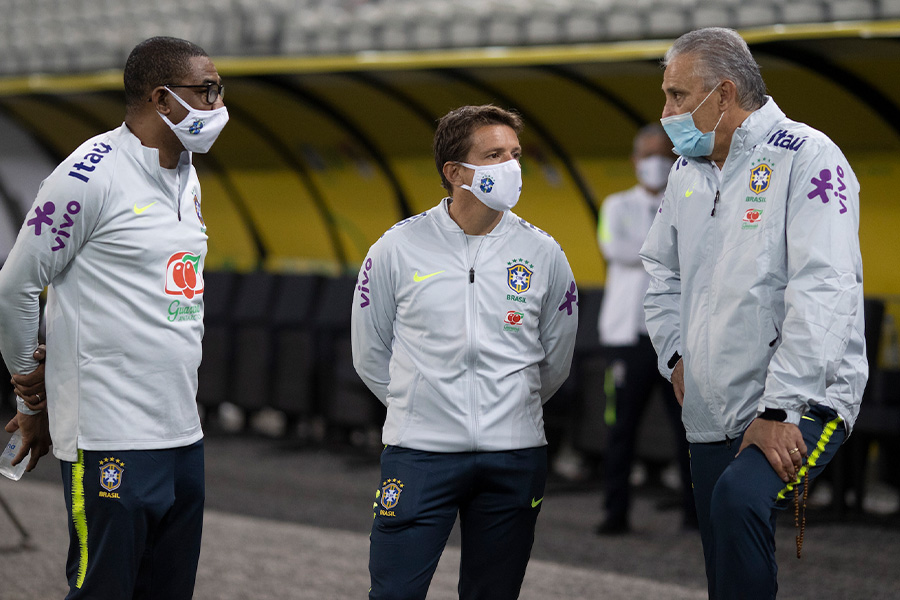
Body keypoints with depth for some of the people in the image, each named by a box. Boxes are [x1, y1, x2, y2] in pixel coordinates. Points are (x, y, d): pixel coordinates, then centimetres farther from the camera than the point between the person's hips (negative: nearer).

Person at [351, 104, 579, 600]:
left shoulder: (542, 254, 2)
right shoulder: (399, 249, -3)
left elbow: (555, 362, 15)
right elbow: (370, 354, 9)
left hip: (514, 456, 2)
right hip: (420, 451, -2)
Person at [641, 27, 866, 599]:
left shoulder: (805, 156, -11)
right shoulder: (688, 172, 14)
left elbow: (821, 289, -20)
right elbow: (662, 271, 29)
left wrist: (779, 409, -23)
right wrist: (676, 354, 11)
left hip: (801, 404, -7)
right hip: (711, 417, 8)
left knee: (739, 499, -34)